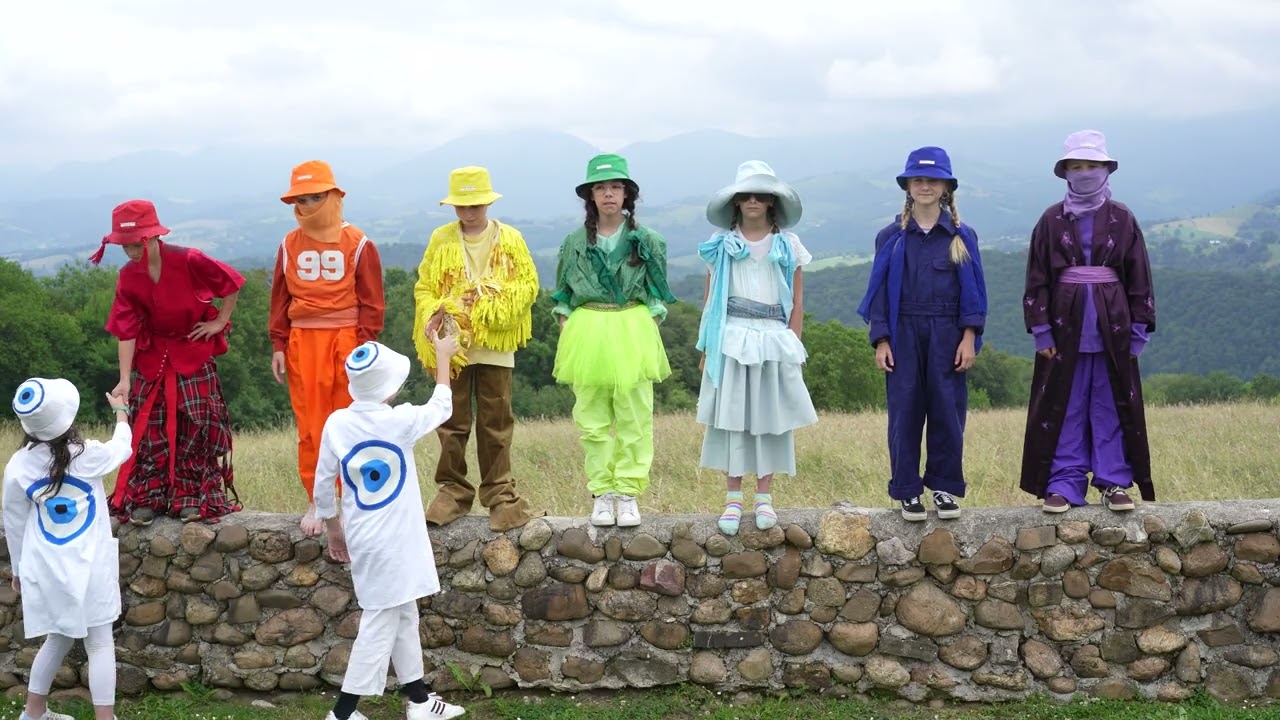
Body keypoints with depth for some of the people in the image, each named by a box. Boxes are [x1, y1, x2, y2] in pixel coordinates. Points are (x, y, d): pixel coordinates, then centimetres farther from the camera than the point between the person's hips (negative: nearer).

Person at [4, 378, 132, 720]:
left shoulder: (17, 467, -6)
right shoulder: (89, 455, -11)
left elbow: (14, 525, 4)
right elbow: (123, 447, 13)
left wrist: (19, 568, 19)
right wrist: (121, 411, 32)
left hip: (46, 570, 4)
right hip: (89, 567, -4)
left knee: (58, 639, 21)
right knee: (100, 644, 2)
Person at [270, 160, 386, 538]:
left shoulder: (357, 244, -1)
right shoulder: (290, 245, 9)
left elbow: (371, 301, -1)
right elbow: (280, 298, 12)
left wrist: (364, 345, -7)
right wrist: (278, 345, 6)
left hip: (346, 340, -3)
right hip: (303, 341, 3)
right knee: (310, 426, 4)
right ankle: (316, 501, 12)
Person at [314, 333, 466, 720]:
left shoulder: (336, 424, -5)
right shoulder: (401, 421, -15)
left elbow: (323, 485, 1)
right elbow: (442, 406, 5)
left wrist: (333, 527, 16)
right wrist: (442, 356, 17)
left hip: (363, 539, 6)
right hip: (393, 541, -6)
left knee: (403, 617, 18)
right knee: (381, 624, 1)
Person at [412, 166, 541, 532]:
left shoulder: (509, 239, 2)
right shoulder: (441, 239, 5)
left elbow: (528, 284, -1)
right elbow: (424, 288, 5)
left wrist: (491, 307, -13)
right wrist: (434, 317, -14)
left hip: (494, 344, -1)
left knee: (496, 422, 4)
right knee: (452, 420, 6)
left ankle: (500, 492, 11)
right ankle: (452, 490, 15)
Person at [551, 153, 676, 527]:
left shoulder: (645, 241, 2)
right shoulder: (575, 242, 6)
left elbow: (656, 295, 6)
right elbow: (564, 297, 12)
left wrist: (648, 334, -3)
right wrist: (565, 339, 4)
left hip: (633, 331, -1)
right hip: (587, 332, 1)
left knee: (634, 418, 0)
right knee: (593, 420, 4)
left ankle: (628, 493, 8)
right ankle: (602, 493, 12)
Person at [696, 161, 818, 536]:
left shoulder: (788, 246, 5)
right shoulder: (720, 245, 4)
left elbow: (797, 302, 7)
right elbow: (710, 300, 6)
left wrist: (793, 347, 1)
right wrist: (706, 347, 2)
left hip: (773, 340, 1)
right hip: (731, 339, 0)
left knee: (770, 417, 3)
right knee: (731, 416, -1)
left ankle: (764, 498, 10)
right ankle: (733, 499, 5)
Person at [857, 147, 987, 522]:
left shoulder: (962, 237, 5)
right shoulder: (891, 238, 4)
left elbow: (973, 290, 4)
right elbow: (880, 290, 4)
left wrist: (969, 337, -4)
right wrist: (881, 341, -3)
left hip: (947, 336, 0)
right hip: (904, 334, 0)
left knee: (947, 410, 2)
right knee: (905, 411, 2)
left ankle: (945, 487, 14)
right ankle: (907, 491, 11)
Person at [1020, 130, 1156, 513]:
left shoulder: (1122, 220, 4)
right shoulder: (1051, 221, 3)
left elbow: (1139, 281, 5)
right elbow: (1037, 281, 2)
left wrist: (1138, 332, 1)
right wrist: (1041, 332, -4)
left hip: (1112, 330, 0)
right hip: (1066, 330, 0)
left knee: (1112, 408, 5)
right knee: (1064, 410, 3)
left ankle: (1114, 483, 13)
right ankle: (1064, 485, 9)